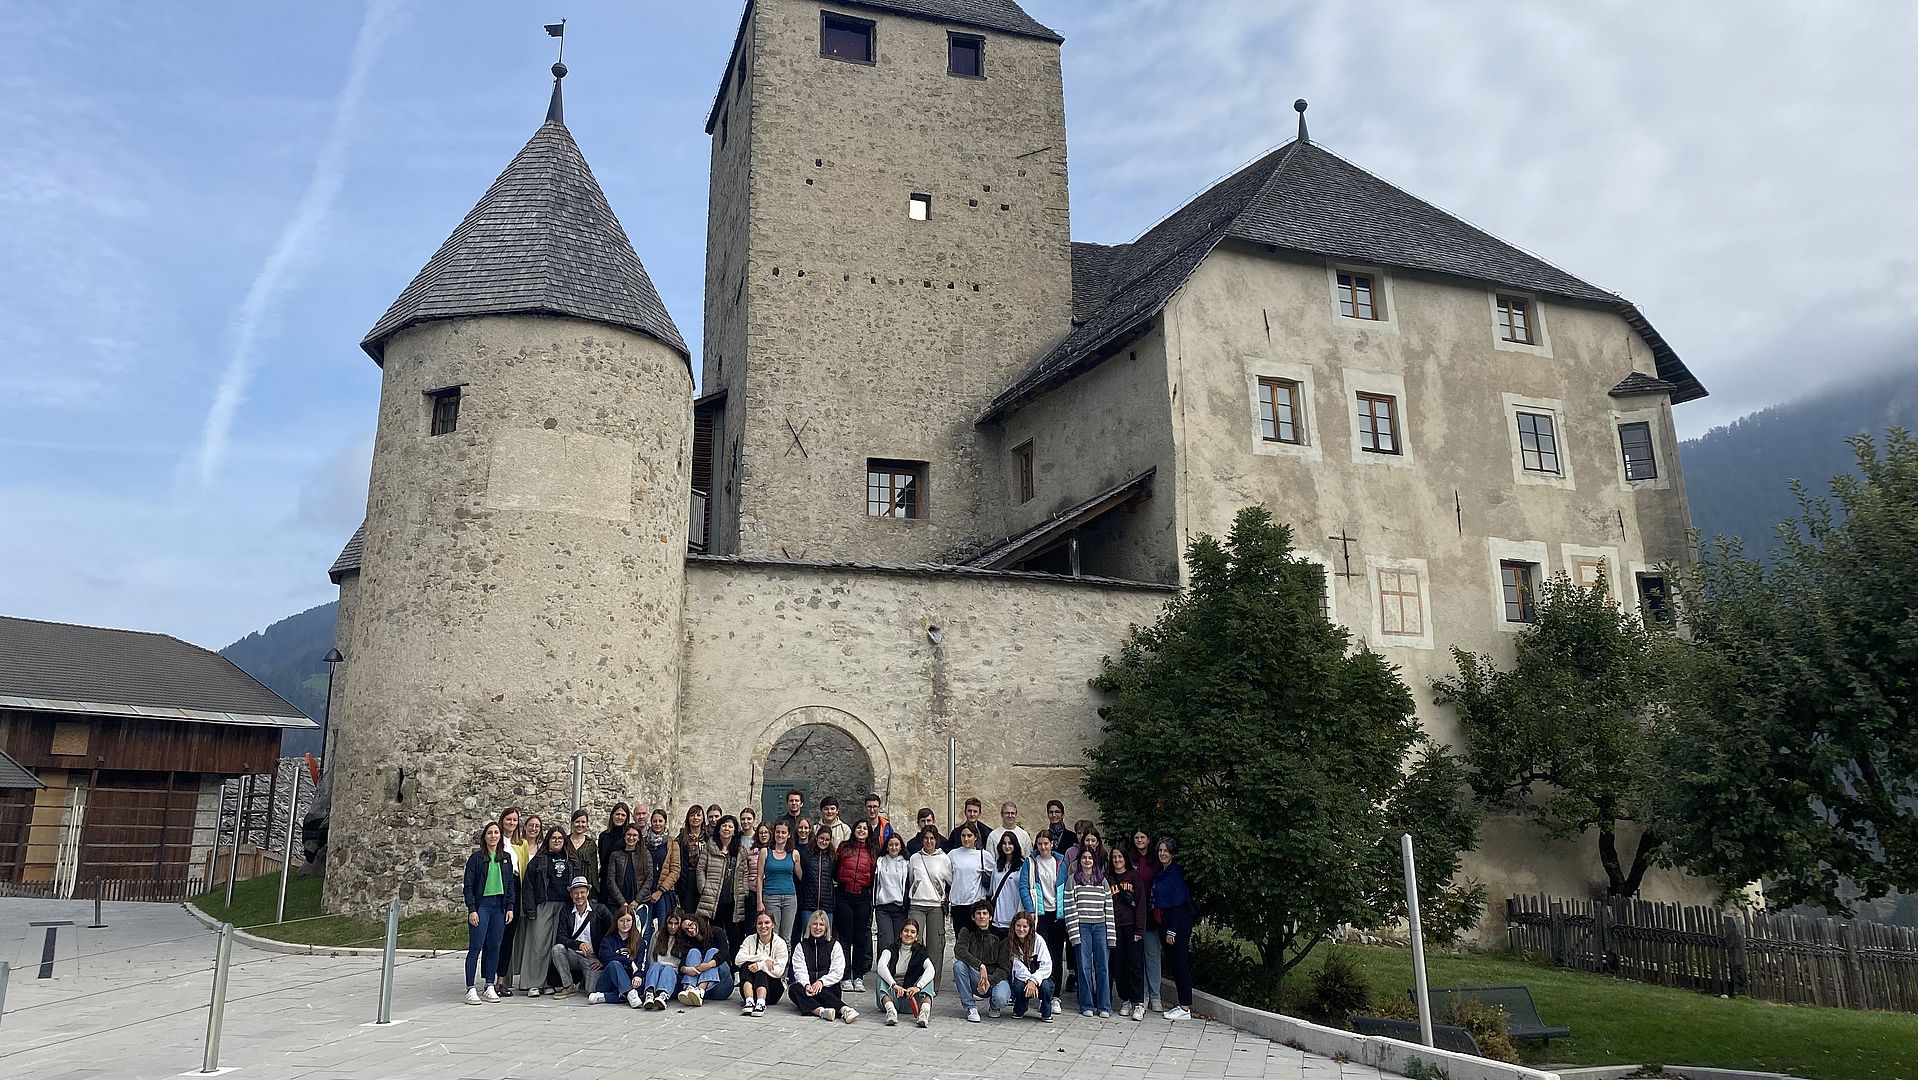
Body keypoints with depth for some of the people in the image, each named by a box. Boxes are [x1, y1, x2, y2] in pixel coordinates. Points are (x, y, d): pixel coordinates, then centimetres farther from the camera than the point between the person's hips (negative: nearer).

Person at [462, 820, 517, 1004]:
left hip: (499, 906, 4)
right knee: (475, 948, -5)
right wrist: (472, 909, -11)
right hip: (481, 904, -4)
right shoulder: (476, 857, -2)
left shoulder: (506, 858, 10)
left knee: (494, 947, 6)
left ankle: (489, 987, 13)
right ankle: (471, 989, 0)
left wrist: (510, 907, 5)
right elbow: (469, 885, -4)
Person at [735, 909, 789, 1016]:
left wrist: (760, 965, -26)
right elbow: (738, 960, -13)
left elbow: (779, 971, -11)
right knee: (746, 965, -23)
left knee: (760, 971, -28)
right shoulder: (750, 940, 6)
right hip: (749, 986, 2)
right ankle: (749, 1000, -41)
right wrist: (763, 958, -21)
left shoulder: (780, 943, -2)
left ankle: (761, 1003, -50)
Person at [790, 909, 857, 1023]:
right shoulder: (801, 946, 15)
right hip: (807, 986, 1)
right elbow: (800, 971, 0)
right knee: (794, 989, -31)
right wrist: (806, 985, -22)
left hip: (828, 987, -1)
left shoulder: (834, 945, 12)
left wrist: (821, 982, -18)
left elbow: (838, 972, 0)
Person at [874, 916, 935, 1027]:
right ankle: (890, 1010, -50)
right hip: (891, 995, 0)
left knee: (927, 978, -20)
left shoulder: (920, 952, 6)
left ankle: (925, 1010, -48)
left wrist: (918, 987, -35)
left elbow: (931, 969, -15)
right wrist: (894, 985, -37)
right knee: (881, 978, -25)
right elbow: (881, 966, -19)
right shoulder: (891, 950, 4)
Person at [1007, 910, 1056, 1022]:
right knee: (1018, 986, -32)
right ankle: (1019, 1010, 3)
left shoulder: (1038, 940, -12)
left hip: (1039, 977, -1)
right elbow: (1019, 967, -11)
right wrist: (1029, 981, -27)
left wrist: (1034, 981, -28)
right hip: (1022, 978, 1)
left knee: (1045, 986, -34)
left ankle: (1046, 1013, -1)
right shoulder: (1010, 943, -6)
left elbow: (1047, 966, -16)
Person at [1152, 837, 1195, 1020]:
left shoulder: (1176, 873, -13)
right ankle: (1183, 1004, 18)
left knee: (1180, 963, -5)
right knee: (1173, 963, 11)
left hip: (1179, 923, -9)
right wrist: (1163, 928, 11)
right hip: (1163, 923, 9)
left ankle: (1185, 1008, -1)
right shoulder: (1160, 873, 13)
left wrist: (1172, 931, -18)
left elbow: (1178, 903, -16)